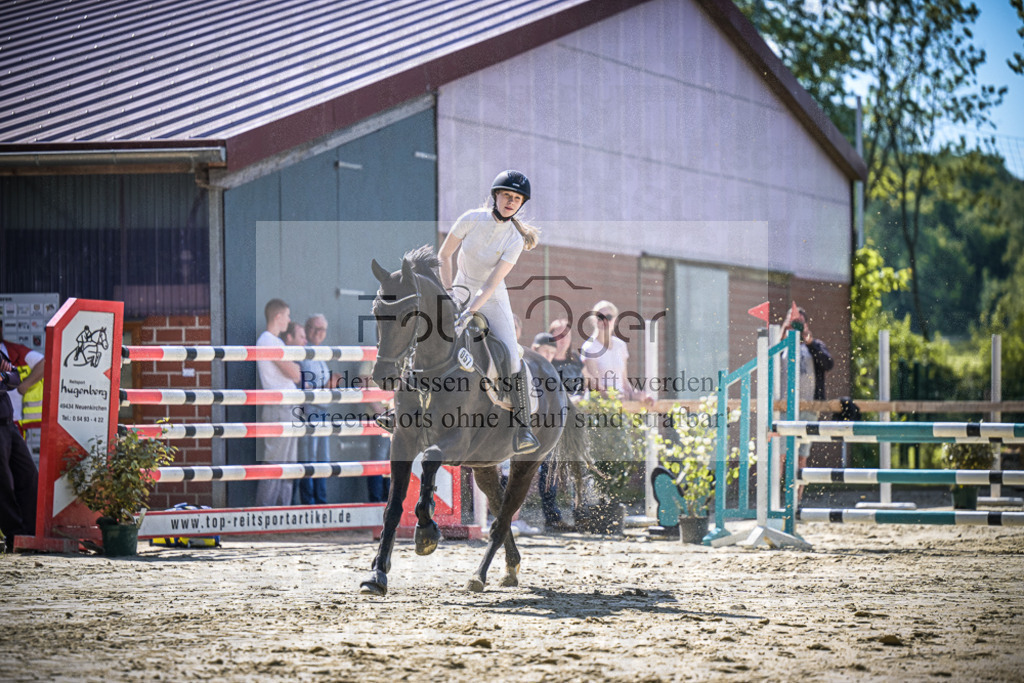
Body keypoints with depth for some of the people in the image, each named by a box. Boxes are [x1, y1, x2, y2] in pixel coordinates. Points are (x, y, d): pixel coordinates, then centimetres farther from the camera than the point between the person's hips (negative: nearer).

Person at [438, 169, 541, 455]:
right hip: (462, 291, 1)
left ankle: (522, 426, -13)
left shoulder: (515, 240, -14)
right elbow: (444, 255, -3)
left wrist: (470, 312, -30)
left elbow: (493, 282, -21)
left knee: (512, 357, -17)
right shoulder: (472, 219, -12)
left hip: (492, 300, -1)